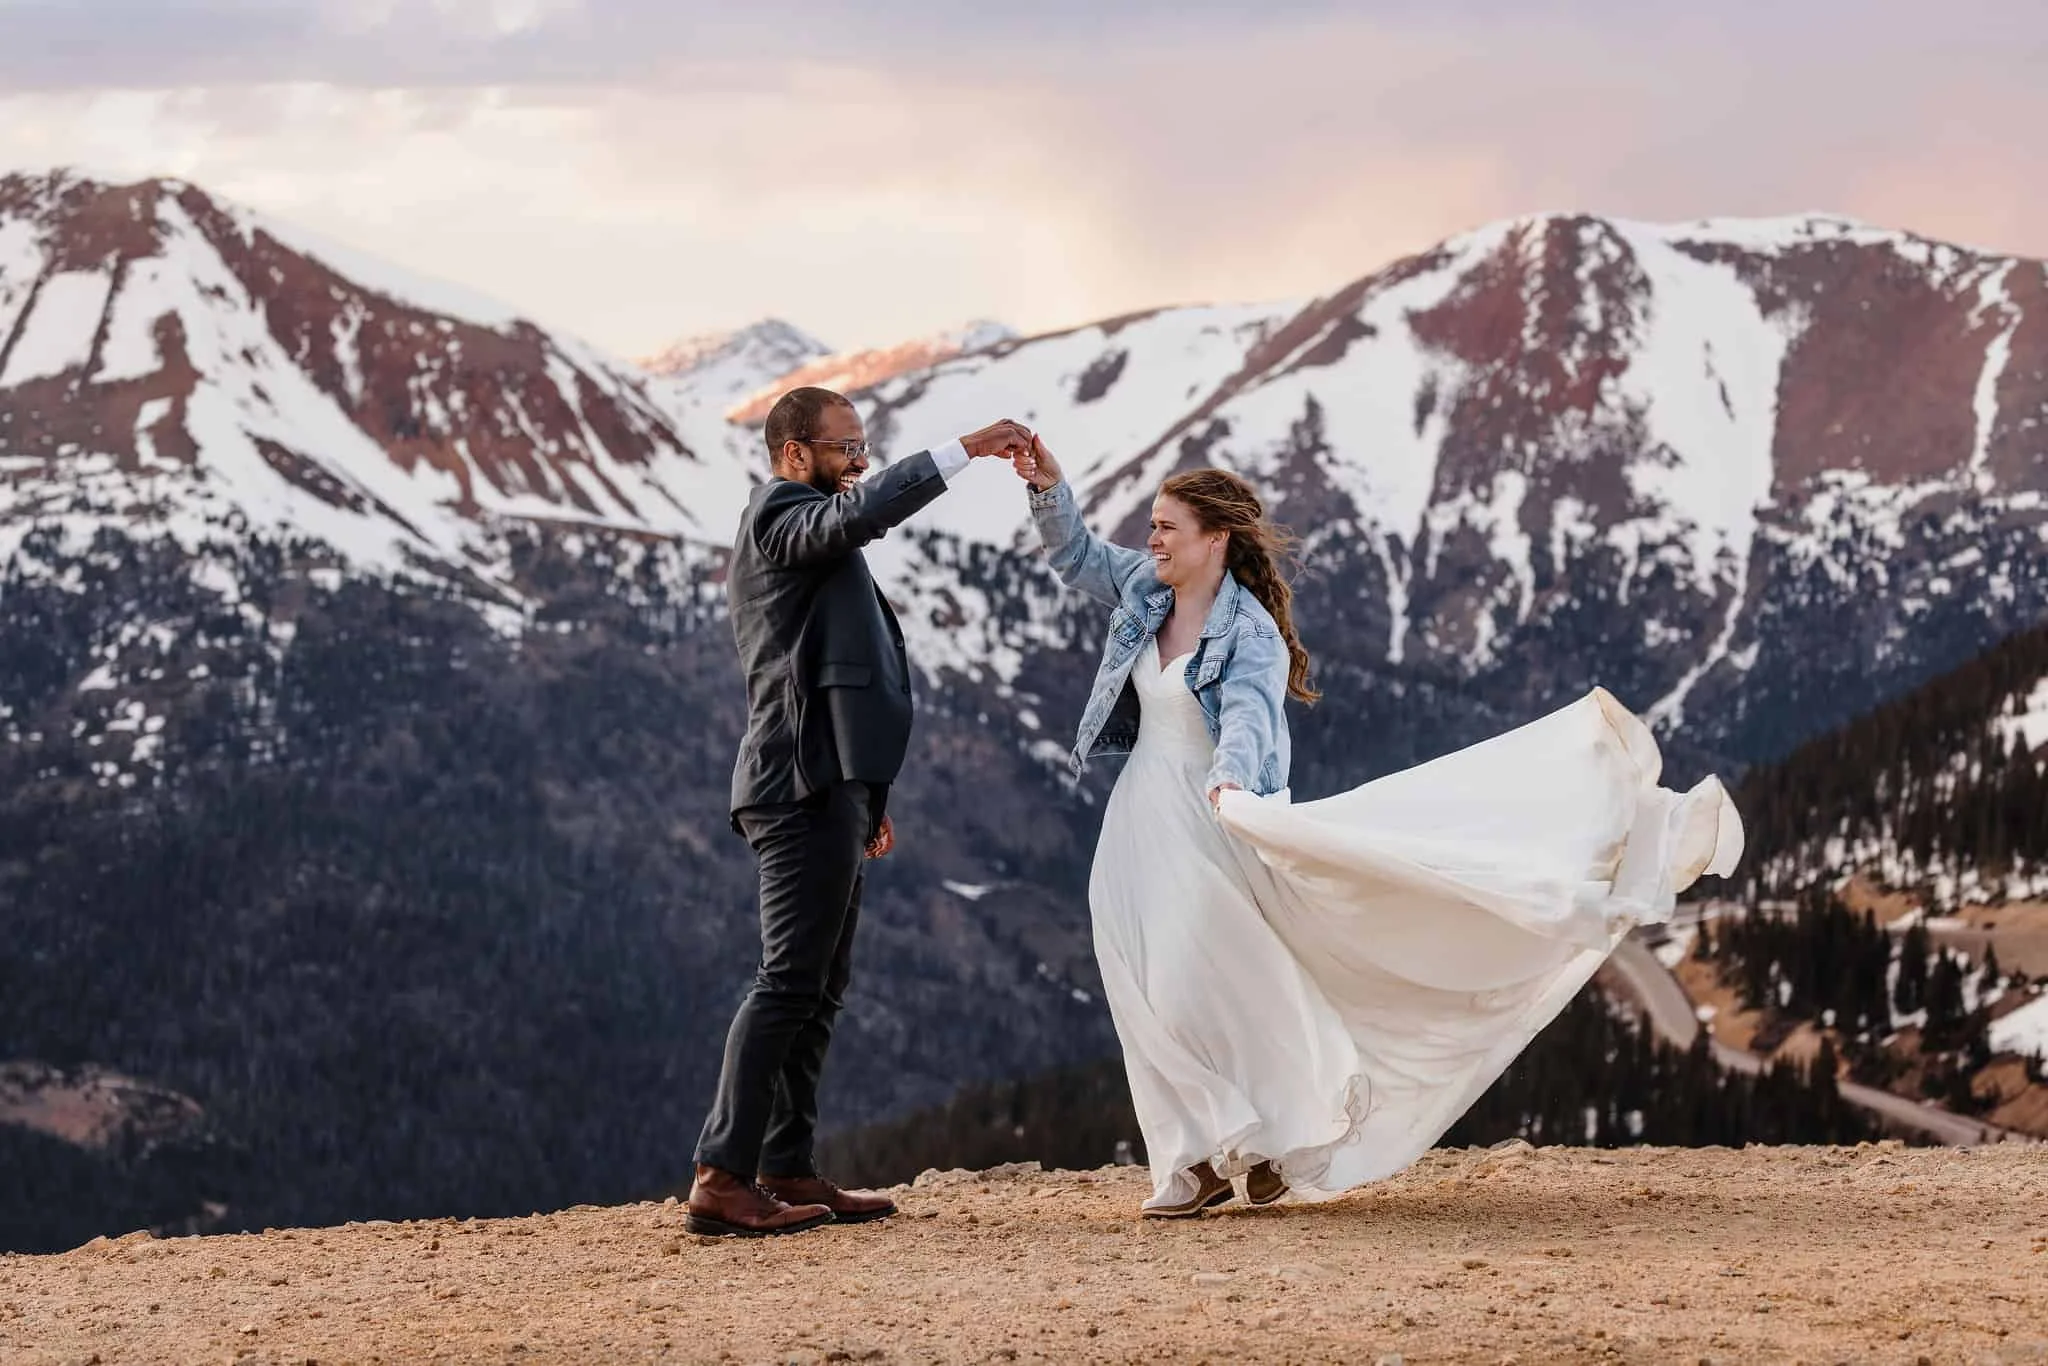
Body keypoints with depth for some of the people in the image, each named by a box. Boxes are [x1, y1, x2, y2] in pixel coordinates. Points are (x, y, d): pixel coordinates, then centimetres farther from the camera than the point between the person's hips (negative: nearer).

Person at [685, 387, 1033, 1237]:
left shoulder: (800, 534, 25)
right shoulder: (780, 514, -6)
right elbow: (860, 515, -29)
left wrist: (864, 797, 26)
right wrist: (967, 448, -27)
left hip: (822, 788, 11)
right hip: (805, 785, -11)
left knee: (819, 988, 10)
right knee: (790, 980, -14)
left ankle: (786, 1173, 12)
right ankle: (722, 1180, -16)